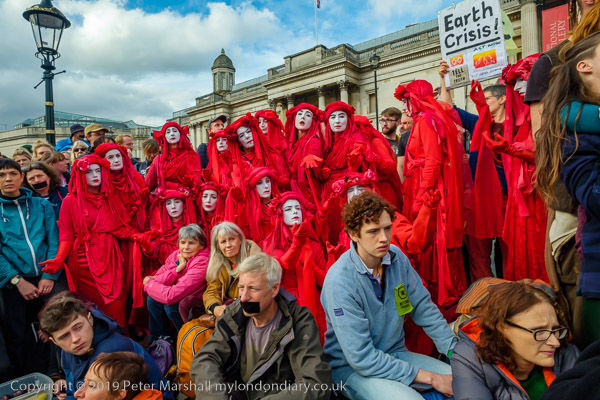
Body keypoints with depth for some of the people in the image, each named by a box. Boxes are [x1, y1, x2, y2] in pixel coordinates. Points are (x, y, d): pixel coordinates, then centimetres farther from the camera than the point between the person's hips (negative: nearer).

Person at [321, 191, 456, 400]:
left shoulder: (397, 258, -6)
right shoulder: (340, 281, -25)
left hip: (396, 354, 6)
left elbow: (425, 310, 3)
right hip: (352, 367, -6)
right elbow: (361, 358, -24)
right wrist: (429, 378, -20)